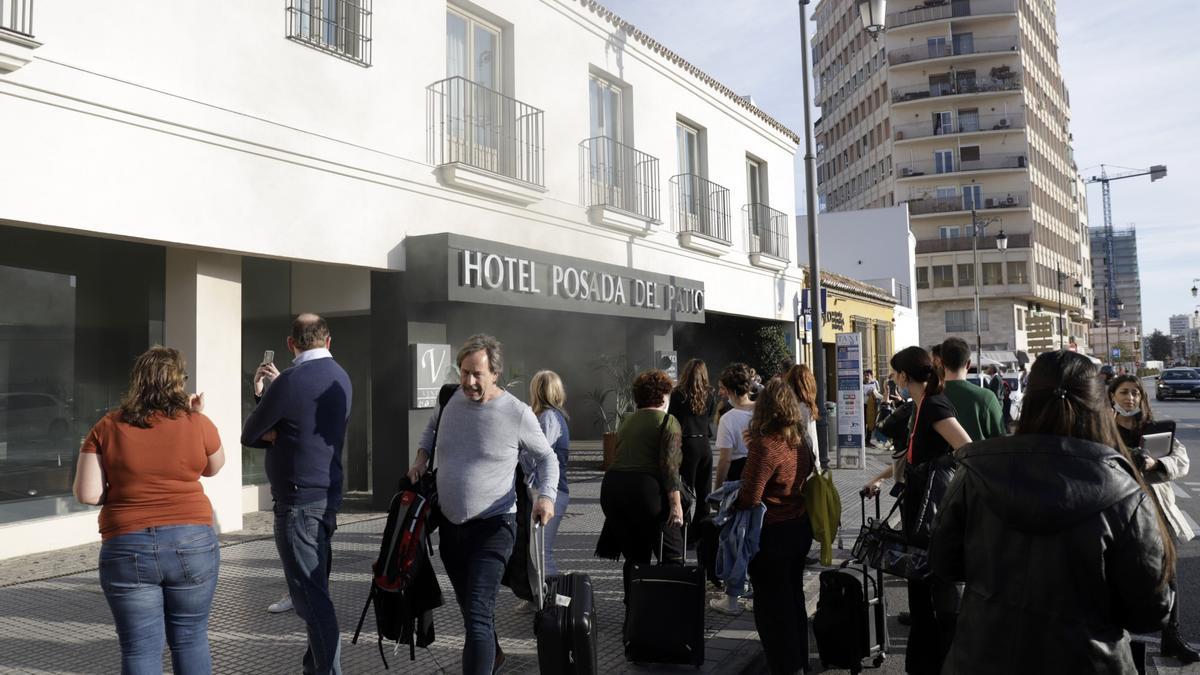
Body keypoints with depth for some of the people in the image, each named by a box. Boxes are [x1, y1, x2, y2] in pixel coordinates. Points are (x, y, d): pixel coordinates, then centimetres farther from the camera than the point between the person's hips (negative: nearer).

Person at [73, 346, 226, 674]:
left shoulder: (107, 428, -2)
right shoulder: (197, 424, -4)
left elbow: (87, 494, -5)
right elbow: (214, 467, 14)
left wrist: (124, 484, 13)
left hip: (127, 551, 0)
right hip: (192, 546, 0)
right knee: (190, 641, 14)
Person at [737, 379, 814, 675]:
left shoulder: (765, 445, -23)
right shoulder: (801, 442, 0)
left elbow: (749, 498, -24)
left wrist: (731, 502, -5)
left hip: (771, 535, -8)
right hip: (799, 528, 8)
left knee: (772, 607, 7)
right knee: (794, 599, 22)